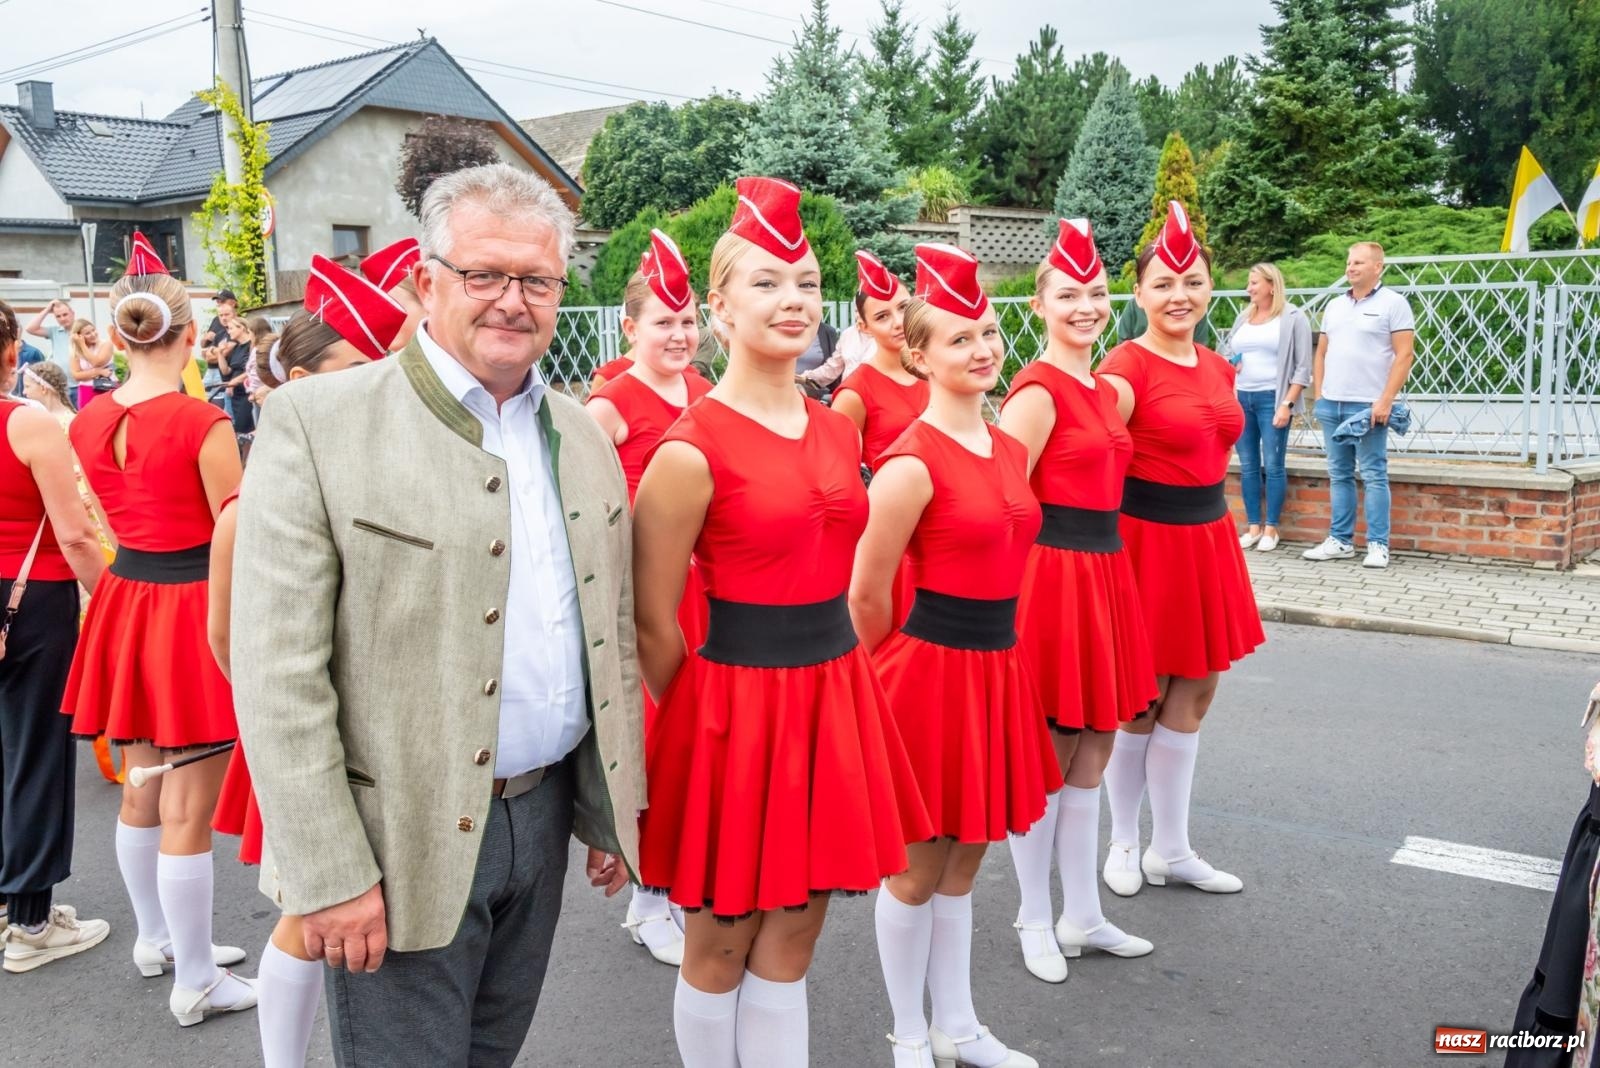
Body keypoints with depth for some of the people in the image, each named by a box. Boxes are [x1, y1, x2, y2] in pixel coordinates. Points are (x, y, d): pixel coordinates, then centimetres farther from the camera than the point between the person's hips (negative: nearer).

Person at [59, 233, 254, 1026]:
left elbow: (112, 519, 12)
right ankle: (196, 982, 13)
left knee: (142, 788, 21)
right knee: (188, 808, 1)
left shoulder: (87, 424, 2)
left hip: (126, 599, 7)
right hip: (191, 607, -7)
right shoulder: (200, 422, -18)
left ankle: (157, 938, 39)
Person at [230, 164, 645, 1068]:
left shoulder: (583, 435, 7)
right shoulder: (316, 423, -12)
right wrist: (327, 874, -15)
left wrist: (615, 807, 11)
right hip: (401, 836, -5)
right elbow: (278, 675, -14)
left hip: (546, 813, 5)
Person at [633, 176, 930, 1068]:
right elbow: (652, 625, -9)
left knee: (792, 944, 17)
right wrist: (710, 719, 1)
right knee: (720, 949, 12)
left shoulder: (838, 431, 7)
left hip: (834, 694, 6)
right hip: (735, 702, -6)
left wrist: (823, 677, 16)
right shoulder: (691, 450, -14)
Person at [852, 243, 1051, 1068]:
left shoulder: (1011, 449, 7)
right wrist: (903, 668, 2)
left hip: (998, 665, 7)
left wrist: (988, 649, 16)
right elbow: (865, 597, -12)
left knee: (965, 856, 19)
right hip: (931, 670, -7)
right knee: (919, 864, 9)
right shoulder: (911, 463, -17)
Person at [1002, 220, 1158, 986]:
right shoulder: (1038, 390, -13)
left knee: (1092, 750, 15)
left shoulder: (1105, 391, 14)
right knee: (1045, 758, 4)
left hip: (1103, 571, 9)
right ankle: (1035, 919, 20)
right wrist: (1031, 578, -16)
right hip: (1049, 576, -9)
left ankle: (1082, 916, 28)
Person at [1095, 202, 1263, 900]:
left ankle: (1170, 849, 27)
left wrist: (1207, 518, 18)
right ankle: (1124, 842, 25)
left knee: (1194, 693, 13)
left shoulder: (1218, 368, 10)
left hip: (1206, 538, 7)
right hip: (1145, 540, -7)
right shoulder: (1125, 368, -14)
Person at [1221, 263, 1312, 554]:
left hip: (1271, 399, -5)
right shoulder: (1244, 317, 14)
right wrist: (1226, 362, 2)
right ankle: (1254, 526, 13)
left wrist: (1287, 404, -14)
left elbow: (1302, 367, -6)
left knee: (1273, 466, -4)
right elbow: (1227, 350, 27)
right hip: (1241, 398, 5)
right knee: (1248, 466, 6)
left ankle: (1271, 529, 4)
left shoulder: (1293, 317, -2)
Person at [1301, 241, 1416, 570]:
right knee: (1339, 475, 9)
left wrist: (1385, 401, -15)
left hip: (1368, 406, -6)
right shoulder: (1334, 305, 15)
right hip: (1331, 405, 6)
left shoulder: (1393, 303, -2)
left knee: (1373, 476, -2)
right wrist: (1318, 395, 10)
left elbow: (1403, 356, -8)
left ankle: (1378, 545, 3)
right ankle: (1340, 540, 16)